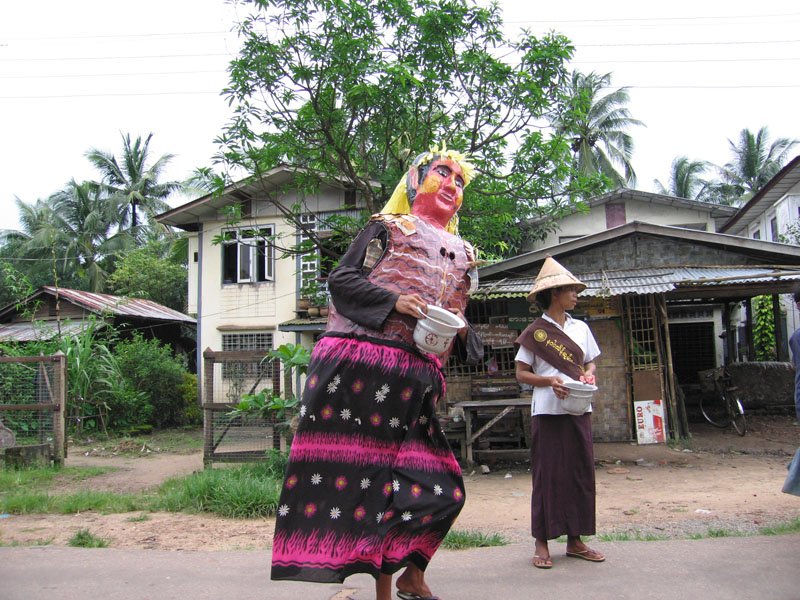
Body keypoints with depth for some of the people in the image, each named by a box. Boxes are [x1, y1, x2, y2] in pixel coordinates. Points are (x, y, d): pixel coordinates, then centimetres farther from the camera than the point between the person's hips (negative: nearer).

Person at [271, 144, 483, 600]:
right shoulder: (388, 228, 9)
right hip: (360, 363, -5)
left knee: (442, 487, 1)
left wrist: (462, 332, 5)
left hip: (415, 381, 6)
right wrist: (394, 301, -14)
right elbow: (341, 279, -1)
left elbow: (458, 320, 29)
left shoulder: (462, 256, 25)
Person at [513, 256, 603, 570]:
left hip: (579, 410, 5)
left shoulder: (581, 328, 12)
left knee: (581, 471, 7)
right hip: (548, 411, -5)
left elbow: (590, 363, 18)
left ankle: (575, 540, 18)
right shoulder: (535, 332, -2)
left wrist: (589, 374, -4)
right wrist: (550, 381, -18)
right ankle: (542, 543, 7)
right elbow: (521, 373, -2)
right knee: (548, 474, -2)